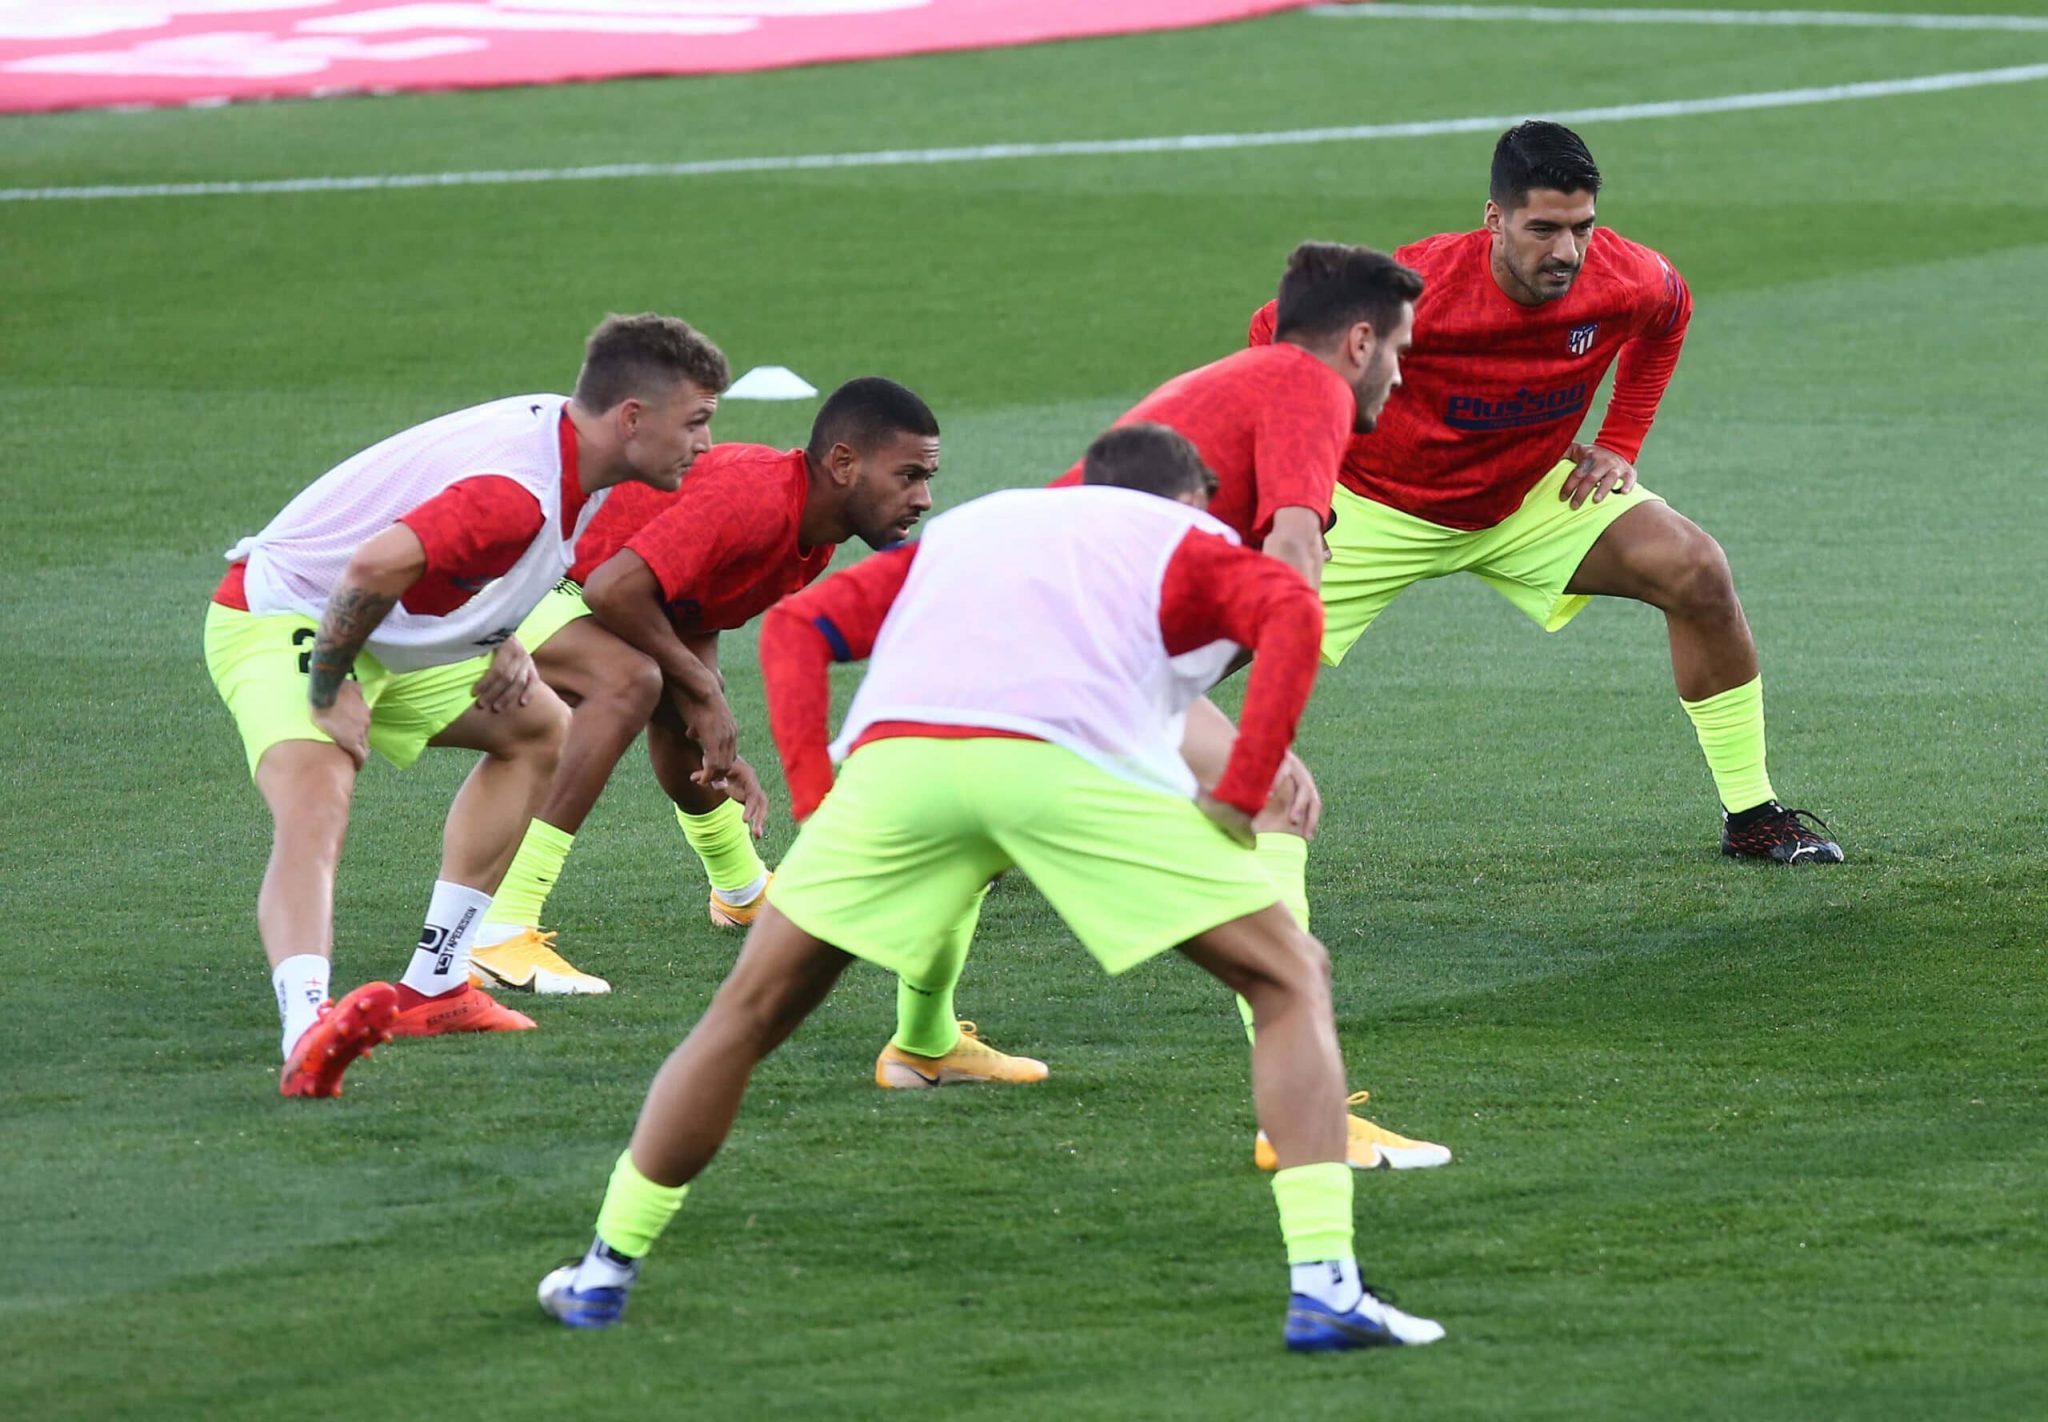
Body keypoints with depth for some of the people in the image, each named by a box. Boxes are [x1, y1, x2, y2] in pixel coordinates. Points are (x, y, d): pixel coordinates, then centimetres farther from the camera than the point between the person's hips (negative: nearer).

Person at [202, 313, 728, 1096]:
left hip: (391, 639, 11)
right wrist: (329, 690, -27)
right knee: (313, 812, -33)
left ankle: (432, 985, 20)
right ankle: (307, 1032, -55)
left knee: (542, 731, 20)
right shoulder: (520, 492, -32)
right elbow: (376, 567, -43)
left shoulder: (564, 440, 0)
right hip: (283, 620, -11)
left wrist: (503, 644, 3)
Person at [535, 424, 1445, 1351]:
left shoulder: (967, 525, 39)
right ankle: (1323, 1286, -3)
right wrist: (1241, 797, 3)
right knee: (1290, 981, 11)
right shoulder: (1188, 539, 27)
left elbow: (798, 624, 26)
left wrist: (816, 795, 18)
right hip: (1074, 767, -3)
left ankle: (605, 1271, 26)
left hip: (896, 754, 3)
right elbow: (1291, 612, 4)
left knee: (752, 1011, 22)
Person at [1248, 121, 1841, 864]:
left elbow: (1667, 314, 6)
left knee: (1697, 574, -15)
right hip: (1378, 507, -3)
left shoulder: (1625, 280, -23)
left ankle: (1751, 815, -1)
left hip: (1530, 495, 3)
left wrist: (1620, 445, 1)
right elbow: (1273, 334, -17)